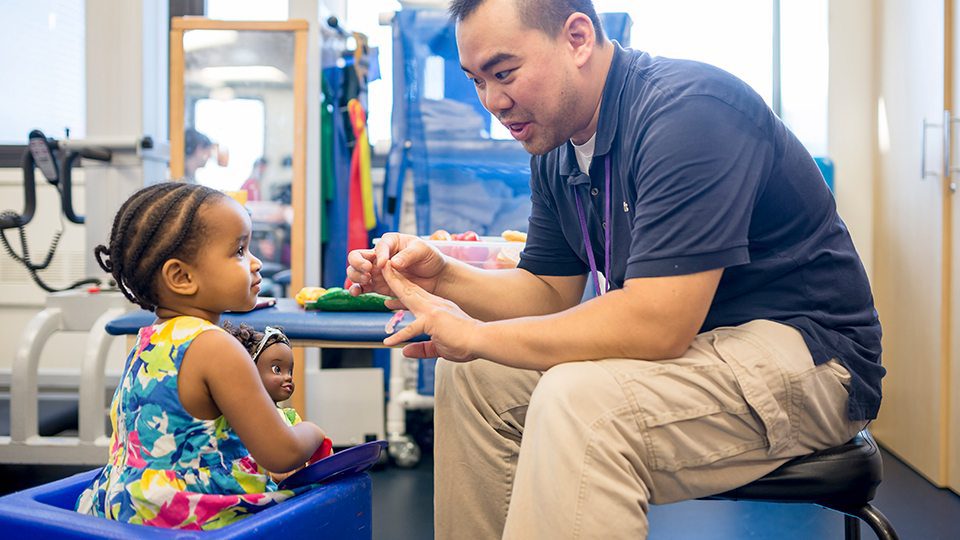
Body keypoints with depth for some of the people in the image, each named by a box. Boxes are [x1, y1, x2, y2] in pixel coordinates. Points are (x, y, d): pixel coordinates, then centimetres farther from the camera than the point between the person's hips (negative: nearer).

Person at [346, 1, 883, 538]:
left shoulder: (689, 111, -24)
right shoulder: (557, 149, 5)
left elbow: (656, 323, -31)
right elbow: (550, 291, 10)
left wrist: (474, 336, -23)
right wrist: (442, 278, -8)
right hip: (686, 340, 9)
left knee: (579, 399, -34)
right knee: (471, 375, 4)